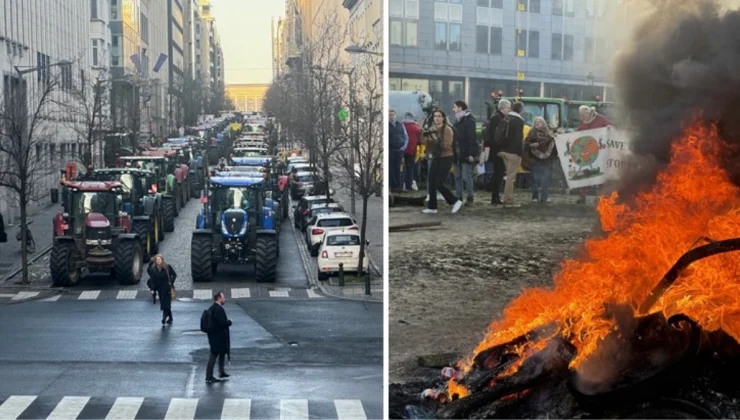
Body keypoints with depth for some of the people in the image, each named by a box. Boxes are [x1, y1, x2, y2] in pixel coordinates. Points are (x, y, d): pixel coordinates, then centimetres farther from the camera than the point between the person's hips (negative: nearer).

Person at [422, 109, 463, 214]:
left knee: (439, 183, -11)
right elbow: (429, 148, 13)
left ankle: (455, 201, 3)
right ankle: (432, 207, 12)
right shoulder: (433, 130, 10)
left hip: (446, 159, -7)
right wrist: (427, 140, -5)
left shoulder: (447, 129, -10)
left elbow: (447, 145, -17)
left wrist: (437, 140, -24)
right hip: (436, 158, 7)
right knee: (431, 183, 4)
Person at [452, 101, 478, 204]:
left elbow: (472, 138, -17)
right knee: (457, 176, 8)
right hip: (458, 153, 8)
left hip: (466, 154, -8)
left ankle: (470, 197, 5)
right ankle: (458, 197, 13)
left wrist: (471, 154, -22)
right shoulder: (457, 120, 16)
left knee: (466, 176, -6)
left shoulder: (469, 120, -11)